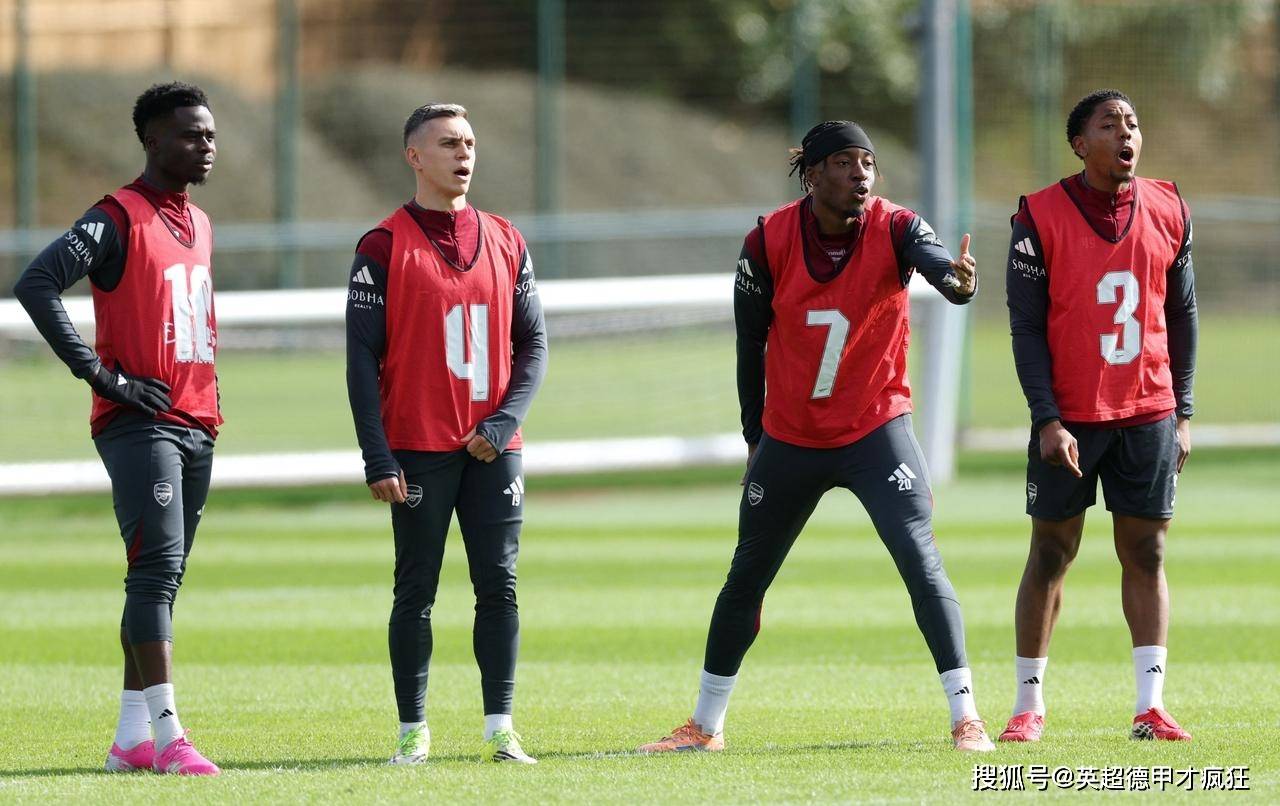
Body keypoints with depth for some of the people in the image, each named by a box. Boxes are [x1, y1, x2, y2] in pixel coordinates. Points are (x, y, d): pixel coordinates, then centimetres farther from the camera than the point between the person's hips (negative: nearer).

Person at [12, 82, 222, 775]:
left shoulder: (199, 225, 17)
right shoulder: (117, 219, -9)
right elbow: (35, 286, -20)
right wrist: (102, 375, -18)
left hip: (196, 425, 8)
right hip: (139, 425, -8)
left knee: (161, 578, 9)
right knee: (158, 569, -14)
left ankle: (130, 740, 12)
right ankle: (167, 736, -18)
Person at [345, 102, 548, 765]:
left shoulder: (505, 242, 10)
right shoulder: (384, 247, -3)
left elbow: (532, 343, 11)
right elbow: (362, 358, -5)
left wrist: (503, 423, -5)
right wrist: (377, 459, -12)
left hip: (493, 448, 4)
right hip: (419, 449, -4)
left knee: (499, 585, 0)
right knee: (417, 591, 1)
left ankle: (500, 730, 2)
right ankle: (413, 731, 6)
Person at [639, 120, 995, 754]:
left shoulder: (893, 228, -14)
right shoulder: (769, 242, -10)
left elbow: (933, 259, -37)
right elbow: (750, 344, 1)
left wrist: (957, 279, -61)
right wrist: (755, 438, 5)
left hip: (876, 429, -2)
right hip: (789, 437, 2)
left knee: (920, 559, -17)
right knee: (747, 577, 12)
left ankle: (965, 717, -12)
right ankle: (705, 725, 28)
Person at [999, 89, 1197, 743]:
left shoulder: (1168, 211, 5)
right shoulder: (1040, 217, -6)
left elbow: (1182, 316, 11)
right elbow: (1025, 327, -6)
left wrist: (1182, 413, 7)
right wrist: (1047, 419, -12)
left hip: (1148, 413, 3)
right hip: (1069, 418, -3)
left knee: (1145, 553, 2)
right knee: (1051, 553, 3)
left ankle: (1151, 704, 3)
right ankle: (1029, 705, 10)